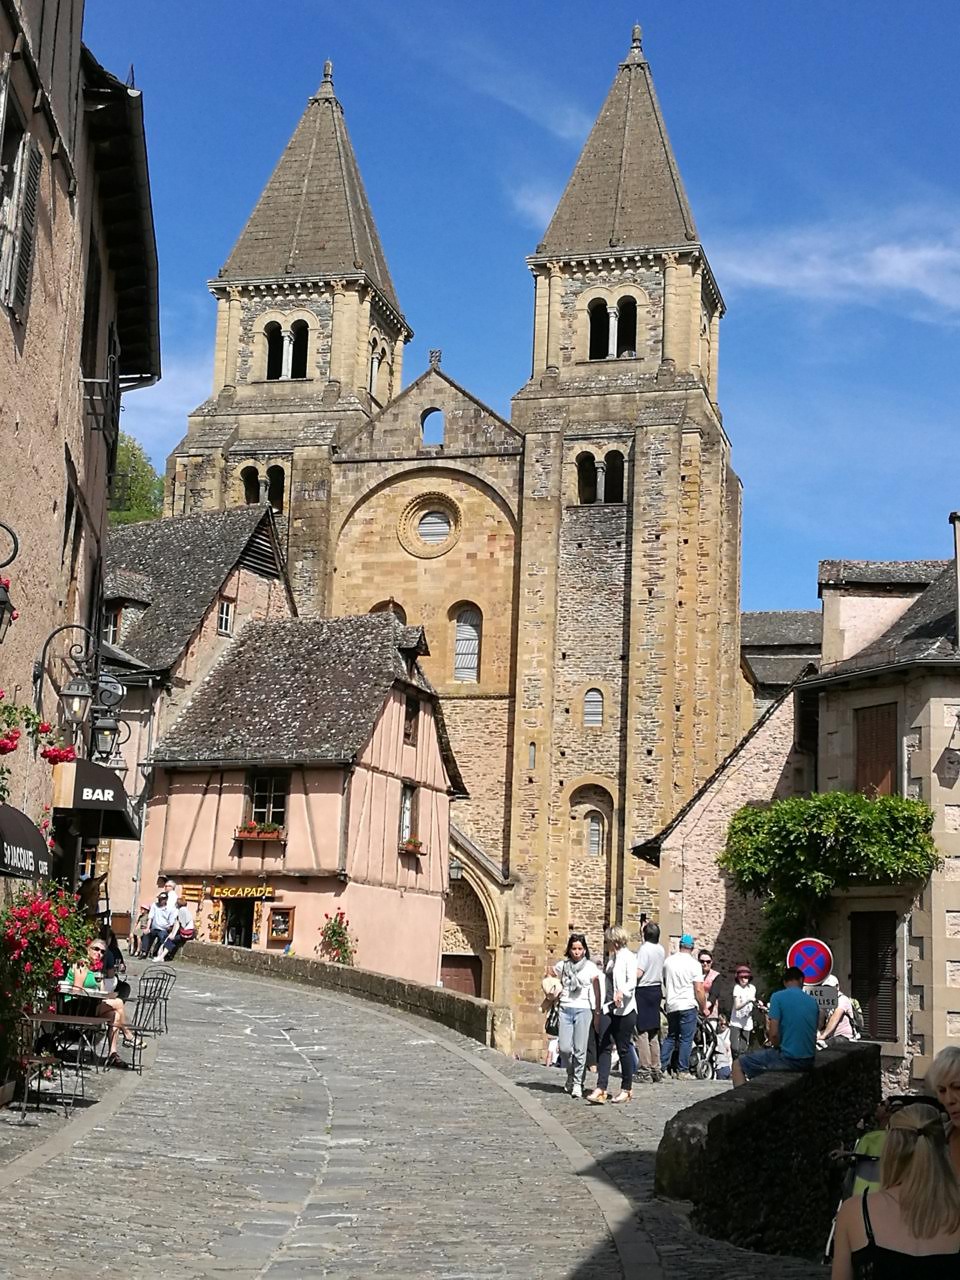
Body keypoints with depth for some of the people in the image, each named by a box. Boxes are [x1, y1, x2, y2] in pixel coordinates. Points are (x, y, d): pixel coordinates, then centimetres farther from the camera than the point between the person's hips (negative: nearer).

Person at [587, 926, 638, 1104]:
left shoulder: (628, 957, -7)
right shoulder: (612, 958, 17)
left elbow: (632, 982, -19)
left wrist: (622, 992, -38)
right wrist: (599, 1009, 24)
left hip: (624, 1009, -7)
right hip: (609, 1009, 7)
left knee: (624, 1048, 2)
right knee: (604, 1047, -4)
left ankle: (627, 1089, 15)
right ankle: (600, 1090, -10)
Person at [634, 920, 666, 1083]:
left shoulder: (644, 949, -15)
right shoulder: (661, 949, 7)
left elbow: (638, 973, -25)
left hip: (644, 990, -7)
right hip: (657, 989, 7)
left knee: (642, 1031, -3)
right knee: (654, 1032, 13)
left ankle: (645, 1068, -5)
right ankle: (656, 1068, 15)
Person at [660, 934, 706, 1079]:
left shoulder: (668, 961, 6)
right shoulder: (694, 965, -9)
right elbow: (699, 990, -11)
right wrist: (704, 1008, 0)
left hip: (671, 1006, 5)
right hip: (688, 1006, -5)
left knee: (671, 1037, 15)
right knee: (686, 1039, 0)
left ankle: (662, 1067, 11)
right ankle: (682, 1070, 0)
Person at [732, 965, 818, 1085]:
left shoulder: (778, 997, -8)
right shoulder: (813, 1002, 8)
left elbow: (774, 1034, -14)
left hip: (788, 1059, -6)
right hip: (809, 1061, 6)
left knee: (738, 1065, 8)